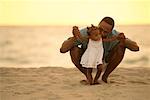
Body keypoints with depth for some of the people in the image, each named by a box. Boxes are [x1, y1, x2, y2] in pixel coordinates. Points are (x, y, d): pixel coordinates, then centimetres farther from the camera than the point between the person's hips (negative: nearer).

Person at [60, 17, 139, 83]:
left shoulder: (114, 35, -31)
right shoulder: (85, 33, -35)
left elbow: (136, 47, -29)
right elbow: (63, 49, -39)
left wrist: (124, 40, -49)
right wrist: (74, 38, -57)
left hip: (105, 62, 1)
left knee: (121, 46, -25)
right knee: (74, 50, -32)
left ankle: (105, 76, -6)